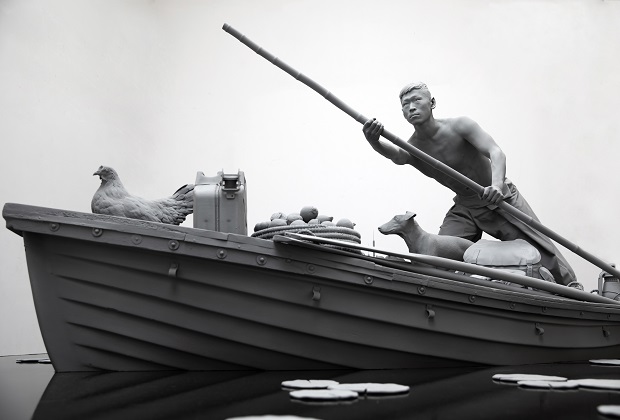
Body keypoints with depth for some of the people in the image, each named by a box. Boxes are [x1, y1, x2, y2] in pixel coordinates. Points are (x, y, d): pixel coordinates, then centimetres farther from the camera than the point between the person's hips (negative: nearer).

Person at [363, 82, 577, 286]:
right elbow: (396, 155, -38)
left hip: (501, 199, -3)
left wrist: (496, 185, -53)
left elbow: (495, 152, -31)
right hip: (464, 208, 3)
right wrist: (374, 142, -62)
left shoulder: (458, 125, -19)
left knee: (544, 252, -5)